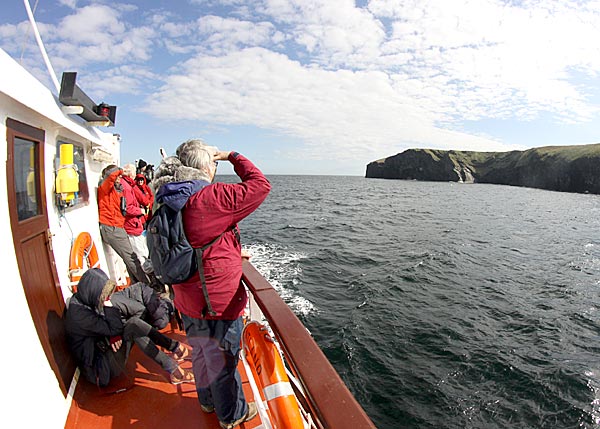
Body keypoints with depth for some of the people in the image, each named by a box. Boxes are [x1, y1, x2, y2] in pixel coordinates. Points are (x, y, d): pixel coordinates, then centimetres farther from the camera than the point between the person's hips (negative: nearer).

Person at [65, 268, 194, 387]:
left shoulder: (87, 301, -1)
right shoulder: (78, 314, -25)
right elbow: (114, 329, -23)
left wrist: (114, 334, -15)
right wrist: (108, 305, -25)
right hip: (101, 368, -8)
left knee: (133, 321, -8)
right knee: (132, 325, -24)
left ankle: (175, 347, -11)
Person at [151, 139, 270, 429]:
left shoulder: (170, 199, 2)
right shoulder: (211, 198, -26)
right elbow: (260, 186, -20)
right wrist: (233, 156, -7)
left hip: (188, 300, 8)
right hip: (218, 303, -8)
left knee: (201, 355, 28)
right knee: (223, 363, 15)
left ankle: (208, 401, 53)